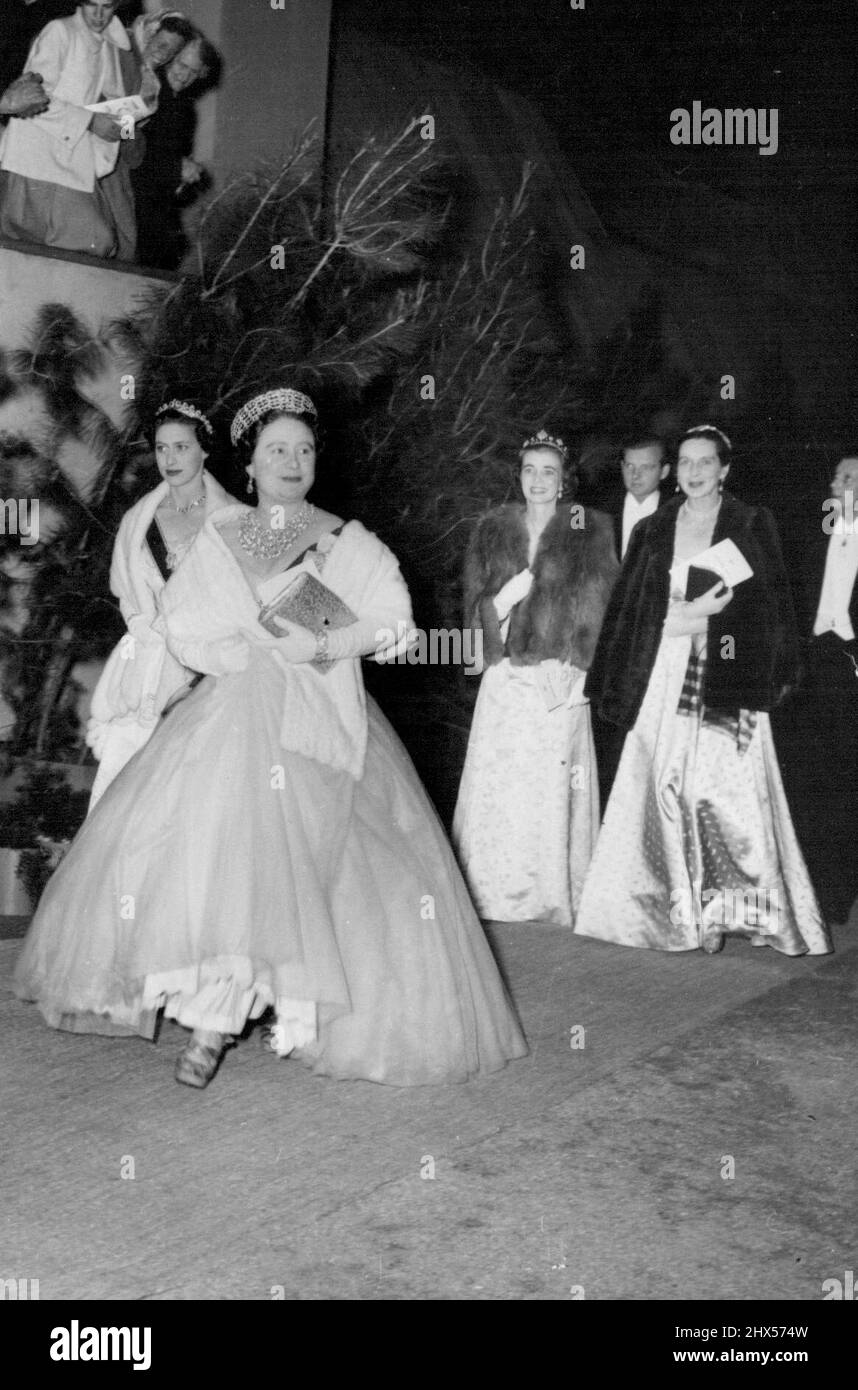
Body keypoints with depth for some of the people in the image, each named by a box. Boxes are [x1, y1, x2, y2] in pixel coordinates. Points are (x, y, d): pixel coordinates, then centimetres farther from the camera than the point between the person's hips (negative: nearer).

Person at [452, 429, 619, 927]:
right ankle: (497, 893, 9)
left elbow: (598, 606, -1)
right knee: (498, 787, 0)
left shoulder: (590, 531, 4)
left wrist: (576, 670, -10)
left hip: (561, 680, -2)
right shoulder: (494, 530, 12)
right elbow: (477, 606, 10)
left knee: (552, 789, -4)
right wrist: (508, 594, -11)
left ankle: (553, 896, 5)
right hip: (504, 680, 3)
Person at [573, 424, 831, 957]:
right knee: (668, 789, -2)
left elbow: (771, 605, 3)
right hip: (665, 678, 2)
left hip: (729, 680, -2)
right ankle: (680, 909, 6)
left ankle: (733, 907, 2)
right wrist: (684, 618, -3)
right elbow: (628, 612, 12)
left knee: (730, 786, -7)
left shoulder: (754, 525, 7)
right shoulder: (652, 531, 13)